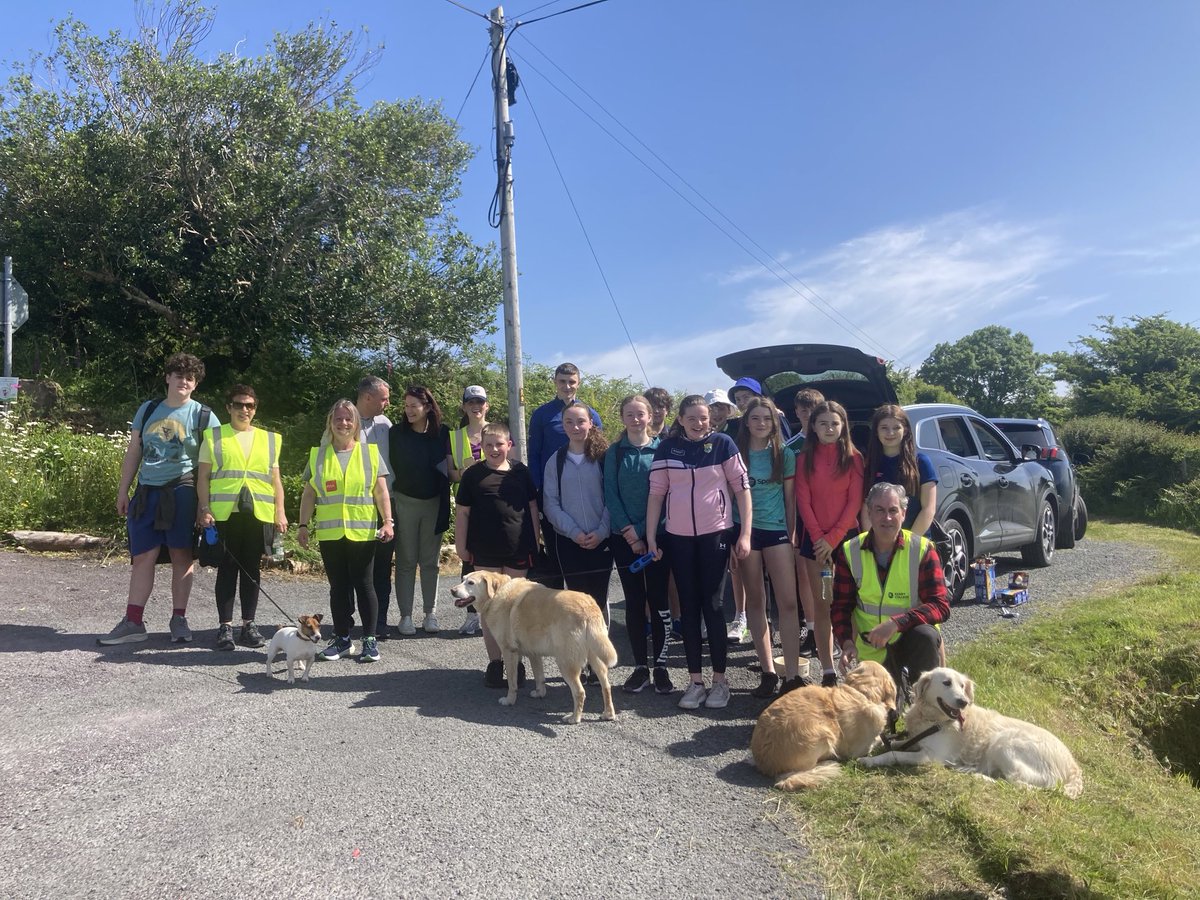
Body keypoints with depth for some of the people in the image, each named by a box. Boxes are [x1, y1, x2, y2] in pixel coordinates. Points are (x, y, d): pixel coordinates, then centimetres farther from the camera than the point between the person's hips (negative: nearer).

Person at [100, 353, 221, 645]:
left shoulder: (203, 416, 2)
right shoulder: (147, 409, 12)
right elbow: (133, 452, 16)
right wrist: (123, 490, 13)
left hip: (181, 491, -3)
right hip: (147, 491, 3)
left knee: (181, 555, 2)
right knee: (142, 556, 3)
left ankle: (179, 619, 12)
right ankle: (133, 623, 8)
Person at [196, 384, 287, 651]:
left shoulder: (269, 439, 14)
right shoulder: (214, 437, 8)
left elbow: (275, 479, 14)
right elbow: (203, 477, 4)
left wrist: (280, 512, 6)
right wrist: (204, 509, -6)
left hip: (259, 514, 2)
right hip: (225, 513, -2)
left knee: (252, 570, 6)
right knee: (227, 569, 1)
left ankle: (248, 624, 13)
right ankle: (225, 626, 7)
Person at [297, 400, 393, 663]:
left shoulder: (370, 452, 4)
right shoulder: (318, 455, 8)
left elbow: (381, 492, 2)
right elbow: (309, 494, 10)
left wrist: (387, 521, -8)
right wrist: (303, 525, 5)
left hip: (362, 532, -2)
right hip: (329, 533, 2)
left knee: (363, 584, 3)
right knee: (338, 587, 8)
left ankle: (370, 640, 10)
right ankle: (342, 639, 17)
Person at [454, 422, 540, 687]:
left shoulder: (520, 472, 3)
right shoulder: (473, 474, 0)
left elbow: (532, 506, 9)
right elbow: (462, 512, 3)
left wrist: (534, 541, 6)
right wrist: (461, 545, 0)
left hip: (518, 550, 1)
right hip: (485, 552, -1)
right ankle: (494, 662, 13)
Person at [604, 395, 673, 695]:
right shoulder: (614, 453, 4)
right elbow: (611, 495, 0)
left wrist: (642, 531, -11)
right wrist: (629, 532, -9)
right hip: (624, 537, 1)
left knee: (658, 600, 1)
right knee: (634, 602, 6)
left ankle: (661, 667, 10)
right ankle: (640, 667, 14)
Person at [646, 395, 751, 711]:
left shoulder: (722, 443, -3)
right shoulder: (667, 448, 2)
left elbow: (742, 487, -2)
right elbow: (656, 493, 5)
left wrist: (745, 533, -7)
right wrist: (651, 537, 1)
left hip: (715, 534, -2)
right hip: (678, 537, 2)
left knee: (713, 605, 1)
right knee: (689, 606, 7)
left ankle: (719, 679, 12)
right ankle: (695, 680, 15)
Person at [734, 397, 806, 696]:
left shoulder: (785, 455, 6)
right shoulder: (736, 453, 3)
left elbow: (790, 499, 9)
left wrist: (792, 536, 7)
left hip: (777, 530, 0)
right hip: (746, 530, 0)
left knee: (788, 602, -7)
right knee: (755, 601, 6)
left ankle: (792, 674, -3)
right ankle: (768, 671, 14)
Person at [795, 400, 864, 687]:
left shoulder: (854, 458, 0)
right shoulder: (805, 459, 5)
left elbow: (855, 501, -5)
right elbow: (803, 501, 1)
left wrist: (832, 538, -10)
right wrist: (818, 538, -8)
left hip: (846, 537, -2)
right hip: (815, 539, 2)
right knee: (822, 606, 4)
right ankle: (828, 672, 9)